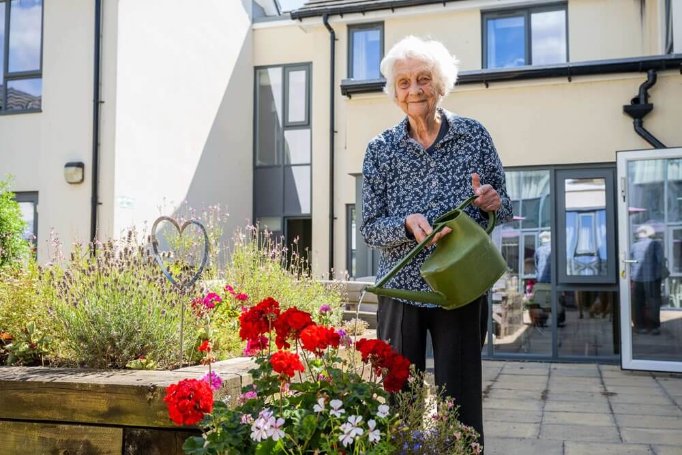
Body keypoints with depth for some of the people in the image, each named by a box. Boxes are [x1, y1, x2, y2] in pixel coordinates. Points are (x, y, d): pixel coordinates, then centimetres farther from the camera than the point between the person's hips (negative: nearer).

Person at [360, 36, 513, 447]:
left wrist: (493, 203, -16)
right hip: (402, 290, 1)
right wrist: (408, 224, -21)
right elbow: (369, 228, -1)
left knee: (461, 402, 6)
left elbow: (506, 209, 7)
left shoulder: (474, 135, 1)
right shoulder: (380, 150, 0)